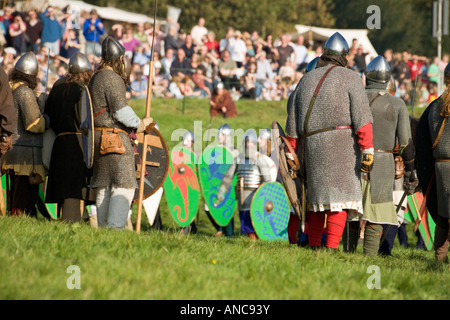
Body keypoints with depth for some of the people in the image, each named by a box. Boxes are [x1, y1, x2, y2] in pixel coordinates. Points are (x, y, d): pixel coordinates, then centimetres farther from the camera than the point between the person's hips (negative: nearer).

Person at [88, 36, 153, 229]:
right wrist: (139, 124, -7)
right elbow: (120, 110, -18)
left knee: (104, 187, 11)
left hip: (100, 139, 10)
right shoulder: (112, 78, -11)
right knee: (124, 185, -10)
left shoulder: (95, 78, 18)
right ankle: (115, 227, -18)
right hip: (114, 137, -10)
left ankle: (103, 228, 12)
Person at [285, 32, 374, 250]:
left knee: (315, 198, 14)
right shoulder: (349, 78, 2)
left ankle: (314, 247, 14)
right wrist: (368, 150, -11)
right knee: (340, 198, -7)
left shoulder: (307, 80, 18)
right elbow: (362, 117, -9)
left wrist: (291, 154, 23)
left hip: (311, 146, 5)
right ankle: (331, 248, -16)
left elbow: (293, 120, 18)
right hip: (341, 143, -5)